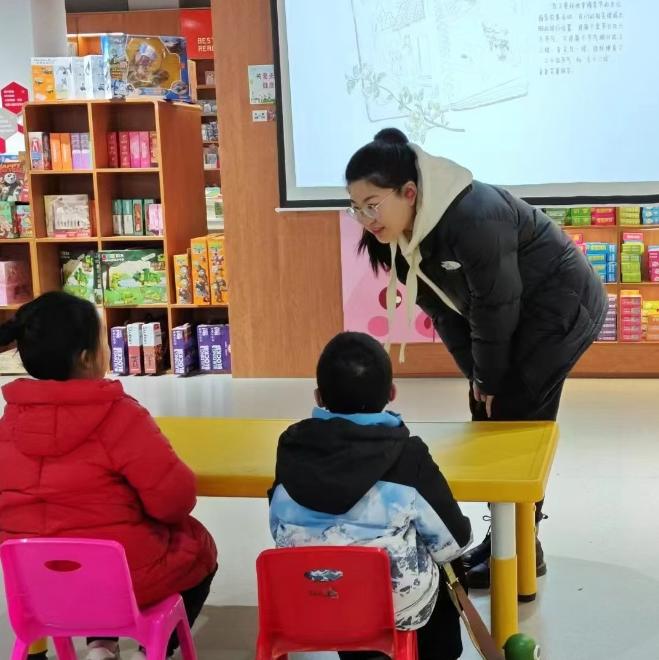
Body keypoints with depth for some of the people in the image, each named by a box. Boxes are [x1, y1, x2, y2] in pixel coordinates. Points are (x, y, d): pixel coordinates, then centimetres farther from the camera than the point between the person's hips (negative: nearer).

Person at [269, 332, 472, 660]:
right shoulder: (408, 454, -18)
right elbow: (453, 541, -10)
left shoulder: (292, 446, -10)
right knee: (449, 565, 29)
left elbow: (279, 531, 3)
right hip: (398, 604, -3)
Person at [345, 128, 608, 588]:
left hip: (561, 309, -9)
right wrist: (475, 374, -2)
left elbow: (495, 307, -25)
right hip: (514, 316, 9)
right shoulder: (400, 235, -7)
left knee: (514, 424, -9)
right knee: (488, 422, 10)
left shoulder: (473, 218, -34)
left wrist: (490, 379, -13)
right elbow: (443, 309, 1)